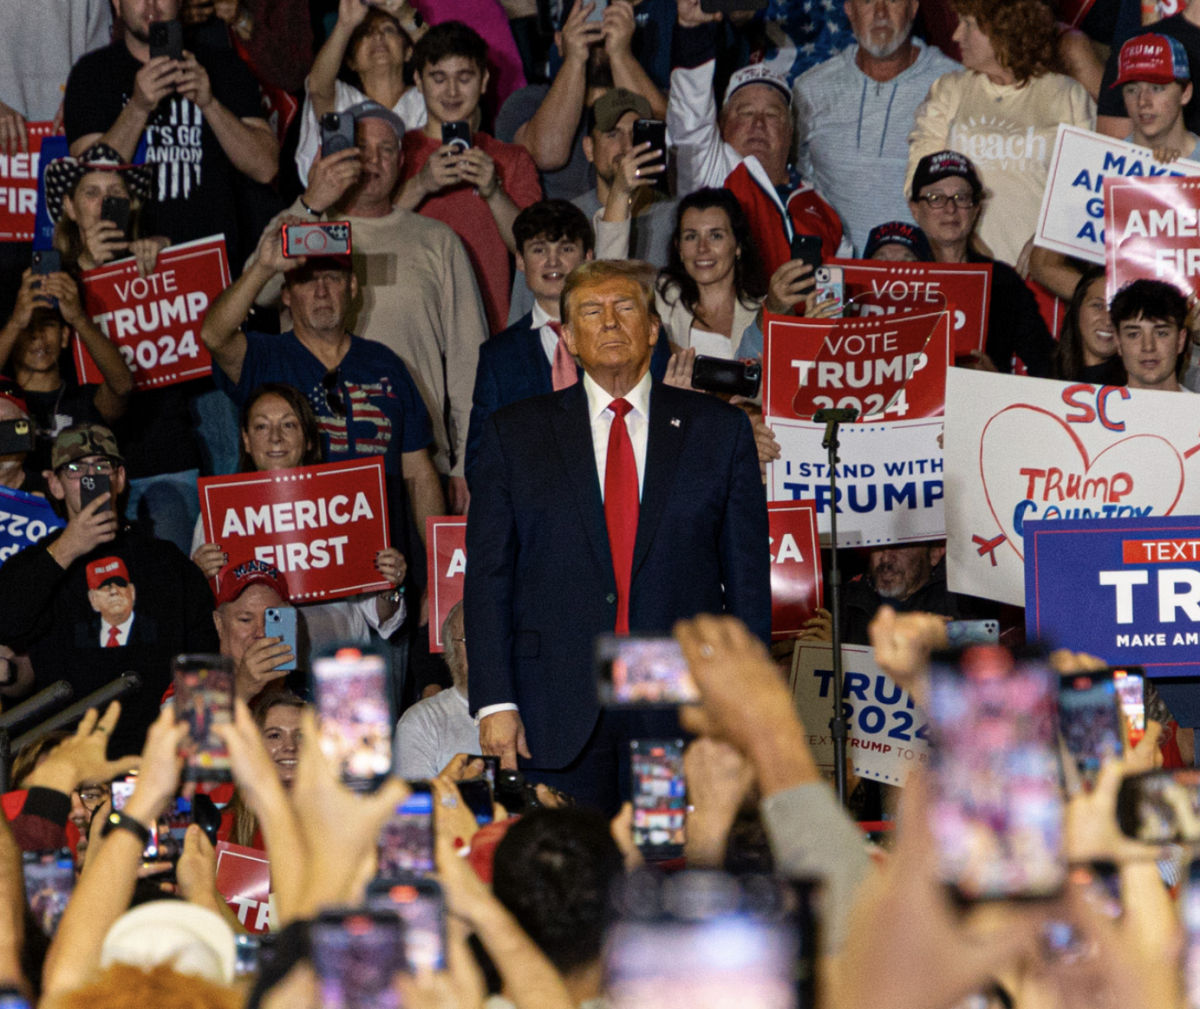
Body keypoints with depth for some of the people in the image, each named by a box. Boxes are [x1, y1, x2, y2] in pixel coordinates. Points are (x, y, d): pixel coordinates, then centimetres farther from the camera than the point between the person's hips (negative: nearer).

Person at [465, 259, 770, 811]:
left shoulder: (718, 429, 9)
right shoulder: (514, 433, 9)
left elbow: (749, 574, 8)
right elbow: (487, 575, 6)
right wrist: (495, 702, -4)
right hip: (562, 713, 0)